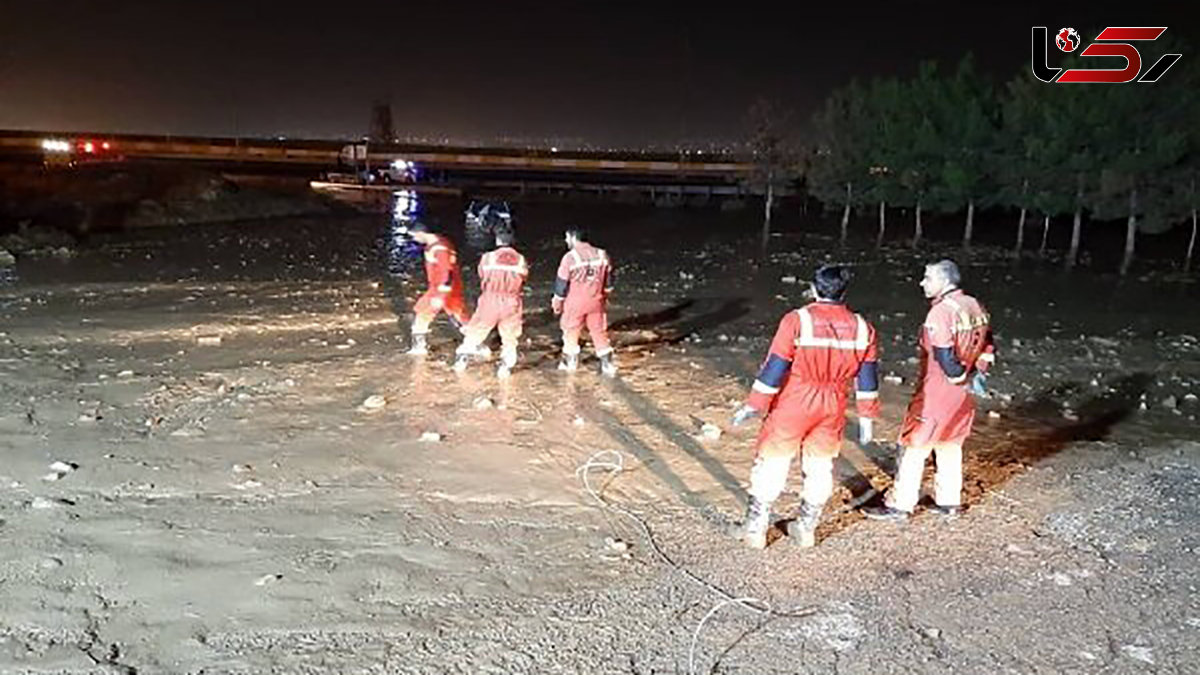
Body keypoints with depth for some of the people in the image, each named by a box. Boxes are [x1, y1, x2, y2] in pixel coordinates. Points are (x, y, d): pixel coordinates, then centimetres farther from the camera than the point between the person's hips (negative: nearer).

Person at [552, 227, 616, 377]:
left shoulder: (569, 257, -15)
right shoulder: (602, 255, -1)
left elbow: (561, 283, -9)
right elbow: (608, 282, 8)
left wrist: (557, 302, 5)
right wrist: (604, 296, 23)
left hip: (575, 302, -3)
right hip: (596, 301, 3)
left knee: (571, 331, 16)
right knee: (599, 331, 11)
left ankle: (570, 362, 27)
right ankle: (607, 364, 8)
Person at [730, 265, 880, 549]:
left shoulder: (797, 320, -15)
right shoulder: (862, 328, -2)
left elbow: (775, 366, -14)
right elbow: (867, 375, 3)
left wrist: (754, 404, -6)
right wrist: (867, 416, 13)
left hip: (793, 405, -4)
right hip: (833, 408, 4)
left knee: (771, 463, 9)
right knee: (820, 467, 18)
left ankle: (755, 528, 16)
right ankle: (806, 528, 29)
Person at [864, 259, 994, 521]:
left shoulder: (940, 313, -23)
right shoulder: (975, 307, 4)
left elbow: (945, 359, -25)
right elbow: (988, 346, 13)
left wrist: (962, 379, -9)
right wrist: (976, 373, 10)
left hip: (937, 393, -8)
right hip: (964, 392, 9)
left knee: (915, 446, 1)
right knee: (951, 445, 20)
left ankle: (900, 505, 7)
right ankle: (949, 501, 30)